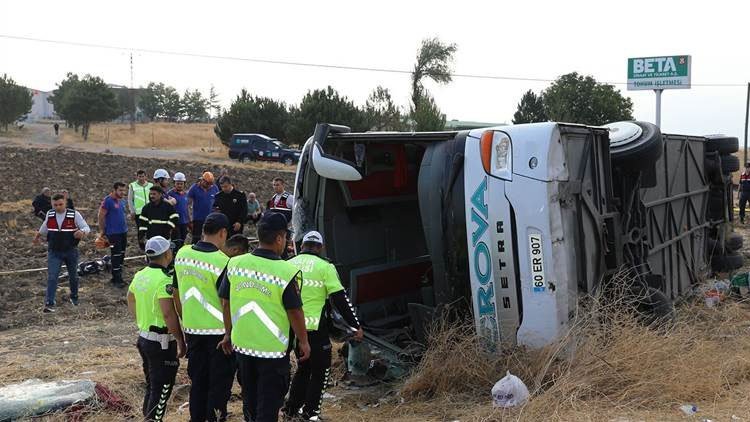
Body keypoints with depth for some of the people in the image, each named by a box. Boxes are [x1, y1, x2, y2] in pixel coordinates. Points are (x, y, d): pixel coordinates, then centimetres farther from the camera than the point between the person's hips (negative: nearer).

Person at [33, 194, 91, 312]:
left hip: (71, 251, -1)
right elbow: (45, 226, 20)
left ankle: (74, 297, 38)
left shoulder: (74, 214, -12)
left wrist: (82, 232, -36)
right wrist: (38, 236, 34)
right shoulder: (50, 214, -2)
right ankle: (49, 303, -12)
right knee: (52, 277, -11)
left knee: (73, 276, 16)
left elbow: (87, 228, -13)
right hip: (54, 252, 1)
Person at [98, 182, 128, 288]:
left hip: (123, 232, 8)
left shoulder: (122, 200, 11)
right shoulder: (108, 201, -14)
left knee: (121, 255, 13)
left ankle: (118, 277, 23)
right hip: (113, 233, -8)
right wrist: (102, 231, -10)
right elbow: (101, 217, -12)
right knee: (116, 256, -5)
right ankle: (116, 279, 2)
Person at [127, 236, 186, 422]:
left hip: (144, 337, 9)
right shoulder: (164, 280, -21)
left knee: (151, 386, 20)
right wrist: (180, 341, -18)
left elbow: (131, 304, 17)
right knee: (162, 389, 0)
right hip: (161, 343, -9)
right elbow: (169, 314, -25)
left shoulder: (140, 276, 5)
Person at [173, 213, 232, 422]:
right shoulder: (222, 261, -19)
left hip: (192, 328, 6)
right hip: (218, 331, -5)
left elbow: (176, 294, 9)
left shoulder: (182, 254, -1)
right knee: (219, 384, 7)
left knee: (198, 381, 18)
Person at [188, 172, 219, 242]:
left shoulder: (214, 188, 0)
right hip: (197, 219, -2)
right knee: (196, 239, 4)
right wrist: (190, 220, -7)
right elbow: (189, 204, -4)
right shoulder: (194, 188, -7)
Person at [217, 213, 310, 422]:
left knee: (249, 399, 24)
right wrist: (303, 342, 1)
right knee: (269, 404, 9)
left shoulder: (234, 264, -5)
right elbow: (295, 312, -13)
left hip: (242, 344, 5)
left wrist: (228, 333, 17)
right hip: (273, 350, -5)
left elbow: (226, 303, 3)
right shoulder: (286, 272, -19)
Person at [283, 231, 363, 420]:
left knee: (304, 366, 23)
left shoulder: (288, 265, 8)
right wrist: (356, 326, -4)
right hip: (314, 327, -5)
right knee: (321, 369, 12)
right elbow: (340, 299, -10)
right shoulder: (325, 267, -7)